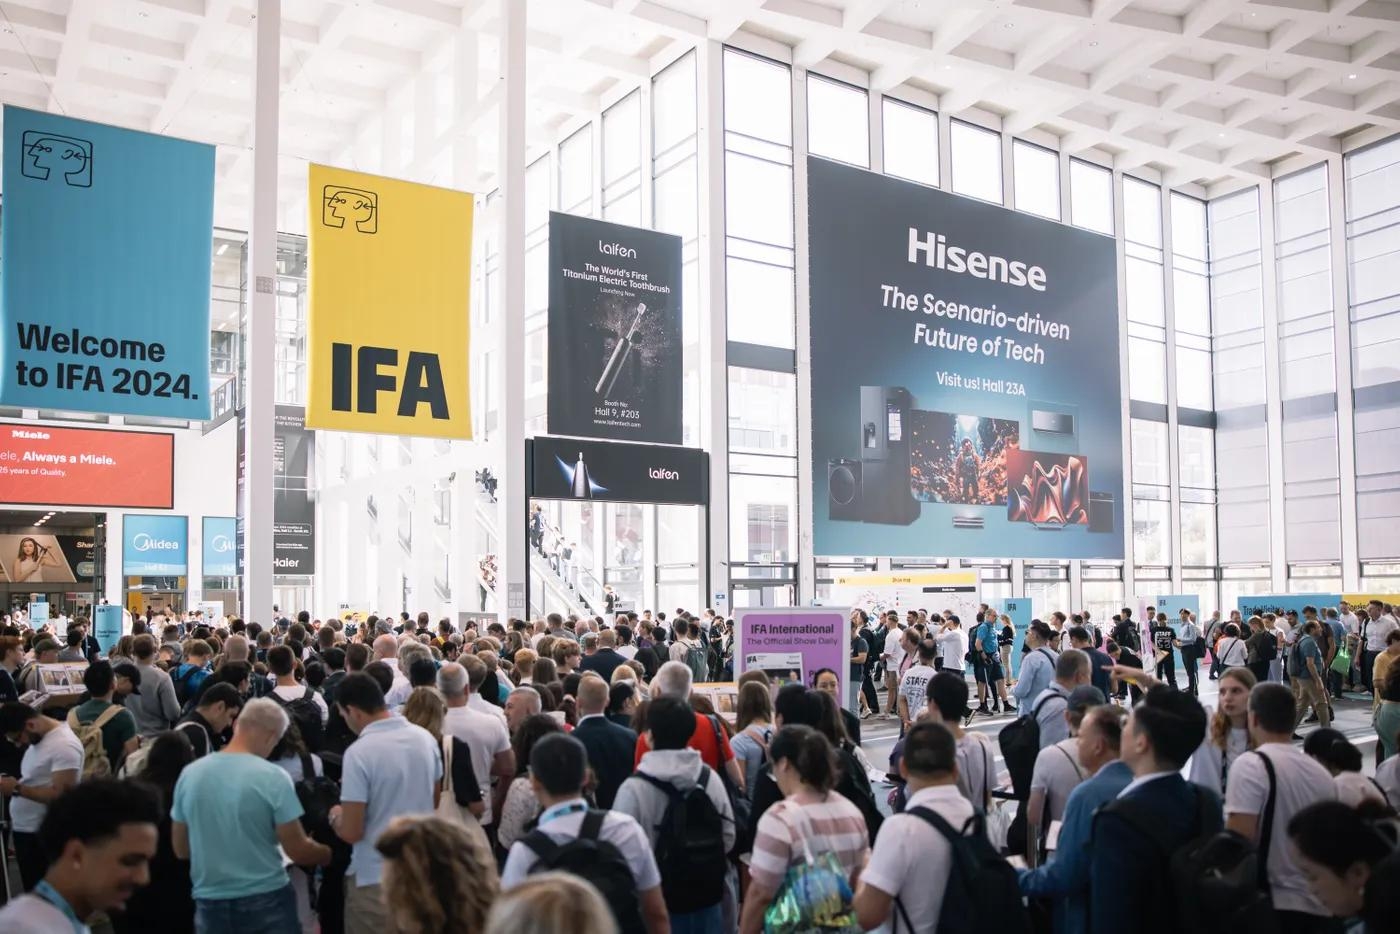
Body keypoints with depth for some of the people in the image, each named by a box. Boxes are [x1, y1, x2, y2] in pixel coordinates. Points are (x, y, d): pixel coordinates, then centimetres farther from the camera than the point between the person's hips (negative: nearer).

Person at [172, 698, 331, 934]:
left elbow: (181, 849, 8)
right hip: (265, 900, -4)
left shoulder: (190, 774, -2)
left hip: (210, 902, 4)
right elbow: (297, 851, -11)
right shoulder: (273, 778, -15)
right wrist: (330, 853, 7)